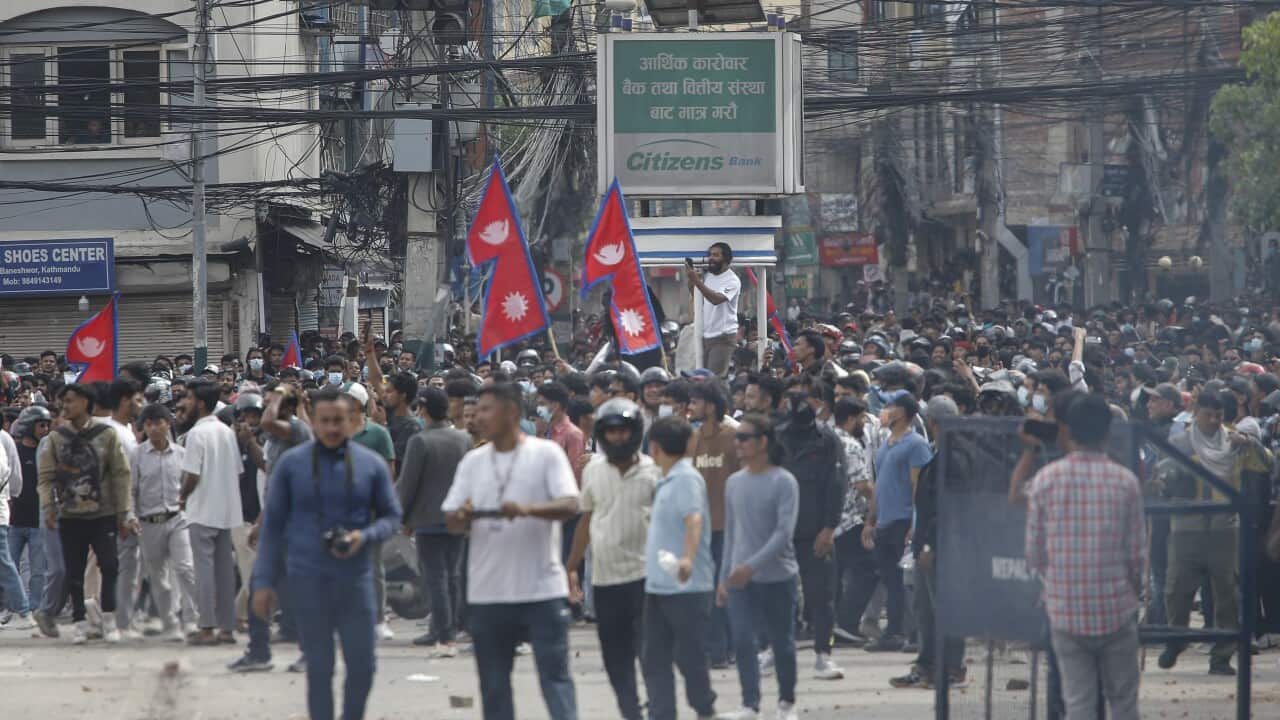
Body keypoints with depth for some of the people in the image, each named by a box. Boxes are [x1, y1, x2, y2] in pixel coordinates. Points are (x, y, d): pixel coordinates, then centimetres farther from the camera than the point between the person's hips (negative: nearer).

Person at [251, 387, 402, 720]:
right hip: (307, 580, -1)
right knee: (319, 668, 3)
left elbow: (392, 516, 10)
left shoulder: (371, 464, 3)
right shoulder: (291, 464, 1)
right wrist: (264, 580, 2)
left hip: (355, 577, 1)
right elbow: (273, 525, 5)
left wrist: (365, 536, -12)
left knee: (362, 666, 1)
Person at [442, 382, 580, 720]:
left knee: (555, 674, -6)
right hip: (487, 593, 5)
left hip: (542, 588, -5)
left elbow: (569, 505, -12)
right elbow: (452, 521, 9)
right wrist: (462, 516, -15)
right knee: (493, 683, 10)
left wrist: (528, 509, -29)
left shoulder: (546, 454, -2)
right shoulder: (473, 461, 10)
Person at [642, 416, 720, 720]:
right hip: (659, 585, 9)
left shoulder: (686, 479, -13)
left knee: (688, 655, -2)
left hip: (686, 587, -9)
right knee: (654, 659, 6)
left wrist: (688, 558, -44)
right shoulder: (667, 481, 16)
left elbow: (694, 519, -29)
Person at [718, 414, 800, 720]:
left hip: (777, 576, -4)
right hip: (740, 578, 4)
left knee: (781, 642, 7)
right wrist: (724, 577, 13)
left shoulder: (783, 482, -9)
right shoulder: (734, 482, 7)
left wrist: (752, 565, -25)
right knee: (742, 641, -8)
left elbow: (784, 531, -17)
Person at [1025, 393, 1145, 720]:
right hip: (1117, 609, 0)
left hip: (1066, 612, 0)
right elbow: (1137, 554, -1)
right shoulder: (1125, 481, -5)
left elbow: (1035, 554, -1)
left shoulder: (1045, 480, -6)